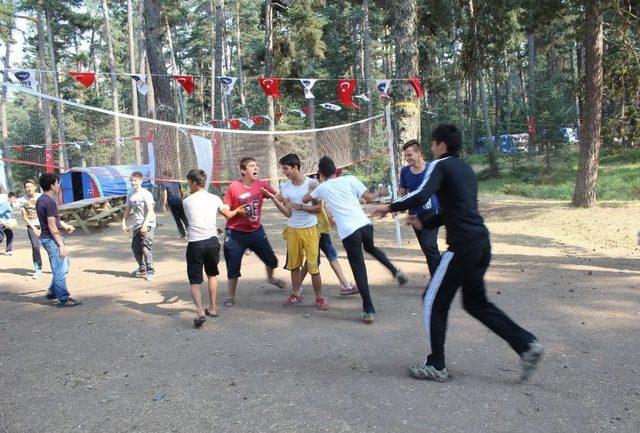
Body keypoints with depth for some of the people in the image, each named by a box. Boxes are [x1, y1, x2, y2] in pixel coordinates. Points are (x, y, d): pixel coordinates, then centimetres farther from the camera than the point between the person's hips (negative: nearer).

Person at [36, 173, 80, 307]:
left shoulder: (40, 200, 11)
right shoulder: (49, 202, -20)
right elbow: (52, 226, -21)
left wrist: (65, 225, 14)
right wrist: (62, 245, -19)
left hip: (46, 238, 10)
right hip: (52, 239, -10)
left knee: (63, 267, 22)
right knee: (60, 270, -3)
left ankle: (52, 292, 31)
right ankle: (63, 299, 5)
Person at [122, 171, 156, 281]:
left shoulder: (146, 194, -11)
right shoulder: (130, 195, 9)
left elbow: (150, 211, -17)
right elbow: (127, 210, 17)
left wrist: (145, 225, -24)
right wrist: (124, 223, 9)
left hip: (148, 224, -7)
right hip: (137, 225, 7)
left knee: (145, 246, -15)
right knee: (135, 247, 10)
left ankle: (150, 271, -7)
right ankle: (142, 268, 27)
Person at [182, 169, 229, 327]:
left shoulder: (187, 201, 4)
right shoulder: (215, 199, 7)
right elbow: (226, 210, 27)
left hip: (195, 243, -2)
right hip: (212, 241, 3)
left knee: (195, 280, 3)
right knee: (212, 274, 23)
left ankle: (200, 312, -15)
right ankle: (212, 308, 29)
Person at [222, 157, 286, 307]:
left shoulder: (261, 185, -7)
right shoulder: (233, 187, -15)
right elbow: (225, 210, -10)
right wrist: (236, 212, -29)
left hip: (256, 231, 4)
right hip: (236, 233, -4)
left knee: (272, 260, 16)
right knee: (233, 267, 0)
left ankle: (270, 278, 49)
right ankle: (230, 297, 20)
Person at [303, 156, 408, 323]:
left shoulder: (322, 188, 11)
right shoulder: (350, 179, 8)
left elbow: (305, 200, 27)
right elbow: (368, 197, 2)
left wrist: (311, 189, 46)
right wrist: (378, 193, 23)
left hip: (348, 232, -2)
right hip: (365, 225, 2)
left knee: (359, 270, 5)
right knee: (371, 248, 35)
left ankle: (369, 311, 6)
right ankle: (396, 272, 18)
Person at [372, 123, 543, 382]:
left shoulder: (441, 165, -4)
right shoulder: (465, 168, 22)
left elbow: (421, 196, -21)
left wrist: (390, 207, -8)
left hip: (462, 245, -9)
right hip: (481, 242, 9)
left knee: (433, 301, 5)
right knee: (476, 303, 20)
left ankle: (436, 366, 12)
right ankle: (527, 345, 14)